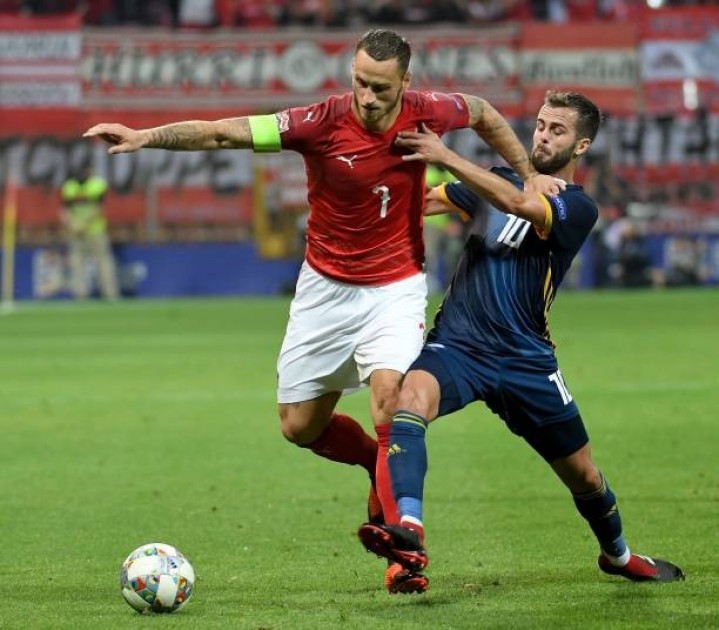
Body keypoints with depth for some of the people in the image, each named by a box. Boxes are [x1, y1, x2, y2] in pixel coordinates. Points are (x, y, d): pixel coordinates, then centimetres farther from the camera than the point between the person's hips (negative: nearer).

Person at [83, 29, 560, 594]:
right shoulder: (323, 123, -20)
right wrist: (146, 137, -36)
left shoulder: (425, 113, -13)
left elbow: (484, 113, 10)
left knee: (389, 394, -25)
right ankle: (382, 466, 36)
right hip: (326, 287, 1)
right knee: (299, 426, 6)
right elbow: (225, 133, -25)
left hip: (396, 287, -1)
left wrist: (529, 174, 7)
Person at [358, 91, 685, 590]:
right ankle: (407, 532, -51)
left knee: (583, 475, 10)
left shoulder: (578, 207, -7)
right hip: (456, 344, 2)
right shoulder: (499, 181, 11)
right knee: (412, 395, -33)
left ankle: (618, 555, 43)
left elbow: (516, 203, -26)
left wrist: (445, 156, -30)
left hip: (524, 360, -2)